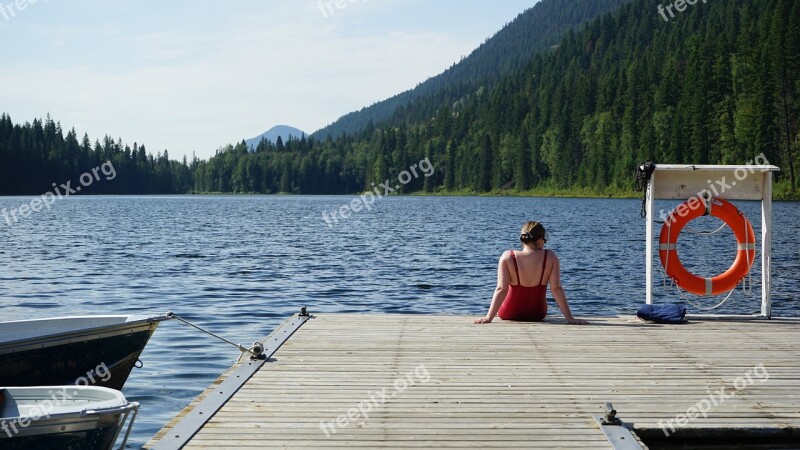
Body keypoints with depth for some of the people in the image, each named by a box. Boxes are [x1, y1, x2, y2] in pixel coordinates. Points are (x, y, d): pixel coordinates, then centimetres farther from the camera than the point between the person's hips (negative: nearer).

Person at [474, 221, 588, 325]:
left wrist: (489, 317, -24)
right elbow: (556, 289, -19)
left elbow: (502, 289, -25)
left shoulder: (508, 257, -20)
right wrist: (569, 318, -14)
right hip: (537, 314, 1)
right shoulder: (550, 257, -18)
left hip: (509, 314, -1)